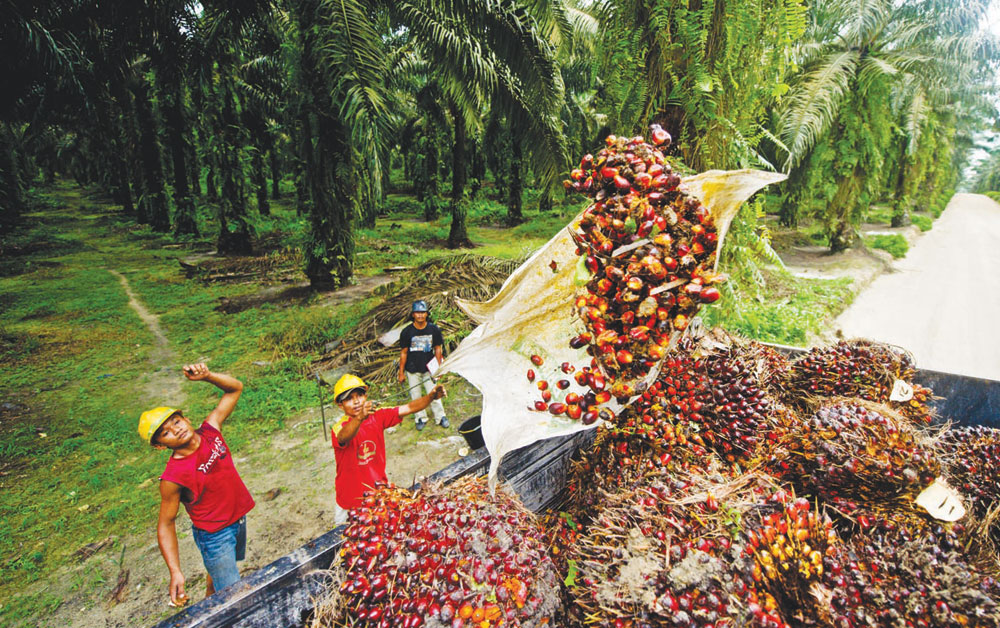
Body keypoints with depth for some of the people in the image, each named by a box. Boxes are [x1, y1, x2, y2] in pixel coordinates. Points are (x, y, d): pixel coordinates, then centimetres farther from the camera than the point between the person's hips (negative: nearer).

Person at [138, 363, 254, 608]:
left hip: (239, 519, 6)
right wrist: (175, 573, -24)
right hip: (214, 535, -6)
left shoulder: (210, 430, -13)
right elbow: (166, 524, -18)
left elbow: (235, 388, -8)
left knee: (220, 574, 31)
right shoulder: (173, 476, -26)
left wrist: (206, 376, -25)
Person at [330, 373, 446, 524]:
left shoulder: (377, 416, -9)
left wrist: (431, 396, -35)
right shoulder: (339, 428, -22)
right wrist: (359, 418, -66)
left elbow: (409, 408, -17)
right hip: (351, 500, -3)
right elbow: (343, 437, -46)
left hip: (379, 489, 3)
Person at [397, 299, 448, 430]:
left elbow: (437, 349, 4)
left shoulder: (434, 329, -5)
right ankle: (421, 418, 29)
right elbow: (403, 352, -2)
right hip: (412, 370, 0)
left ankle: (440, 417, 22)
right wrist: (401, 373, -1)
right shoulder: (407, 331, -9)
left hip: (428, 369, 0)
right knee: (415, 396, 9)